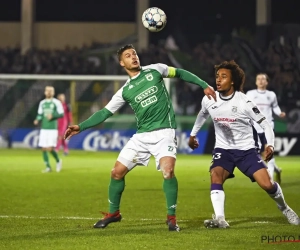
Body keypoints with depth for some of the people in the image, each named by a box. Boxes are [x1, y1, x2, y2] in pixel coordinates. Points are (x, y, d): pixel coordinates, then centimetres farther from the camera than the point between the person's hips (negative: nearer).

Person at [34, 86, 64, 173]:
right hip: (43, 129, 5)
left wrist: (53, 116, -18)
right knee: (44, 148, 0)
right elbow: (40, 114, 17)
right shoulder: (42, 103, 11)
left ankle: (58, 161, 15)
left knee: (50, 148, -12)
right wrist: (37, 120, -4)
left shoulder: (56, 102, -2)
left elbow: (61, 114, -1)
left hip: (52, 129, -5)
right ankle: (48, 167, 11)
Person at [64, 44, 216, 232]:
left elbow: (180, 73, 12)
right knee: (117, 172, 2)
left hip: (164, 132, -4)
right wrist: (81, 127, -1)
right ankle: (113, 213, 24)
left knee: (168, 171, -25)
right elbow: (104, 113, 8)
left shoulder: (155, 70, 1)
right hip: (142, 136, 4)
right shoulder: (125, 91, 6)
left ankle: (171, 217, -10)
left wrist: (204, 85, 5)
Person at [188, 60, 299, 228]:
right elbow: (203, 115, 20)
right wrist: (193, 134, 30)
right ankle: (219, 219, -35)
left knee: (267, 185, -13)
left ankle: (284, 207, 18)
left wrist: (270, 145, -24)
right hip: (223, 149, 2)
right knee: (215, 176, -28)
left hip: (246, 150, -2)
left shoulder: (244, 102, -17)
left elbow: (265, 124, -10)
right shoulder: (208, 100, -5)